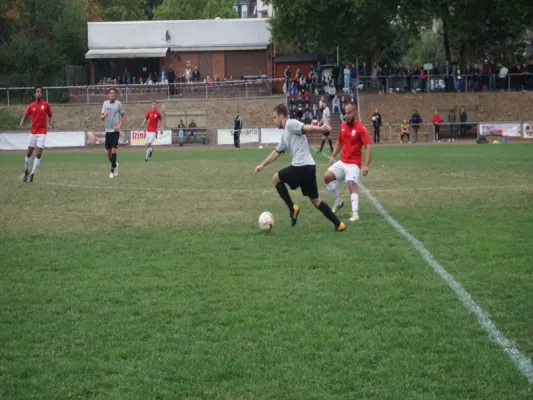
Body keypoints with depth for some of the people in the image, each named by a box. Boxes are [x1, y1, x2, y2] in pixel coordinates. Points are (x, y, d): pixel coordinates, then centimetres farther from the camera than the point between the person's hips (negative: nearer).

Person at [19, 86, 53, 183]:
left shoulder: (46, 105, 0)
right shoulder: (31, 106, 1)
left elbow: (49, 115, 11)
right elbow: (24, 117, 5)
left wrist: (50, 122, -10)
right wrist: (21, 124, -16)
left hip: (42, 132, -1)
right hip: (33, 132, 1)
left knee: (38, 154, -9)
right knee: (29, 153, 6)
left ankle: (33, 174, -3)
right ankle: (26, 172, 26)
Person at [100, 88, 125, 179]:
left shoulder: (118, 104, -3)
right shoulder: (105, 103, 7)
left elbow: (123, 116, 4)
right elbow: (101, 117, 10)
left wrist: (119, 125, -10)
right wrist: (103, 116, -14)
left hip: (115, 130, -4)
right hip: (107, 130, 4)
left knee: (113, 150, -13)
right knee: (108, 152, 7)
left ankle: (112, 170, -7)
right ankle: (115, 165, 34)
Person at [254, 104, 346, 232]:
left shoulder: (290, 123, -4)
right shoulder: (285, 134, 24)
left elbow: (306, 128, -20)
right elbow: (276, 152, 33)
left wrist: (321, 129, -37)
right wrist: (263, 164, 36)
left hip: (300, 167, -9)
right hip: (309, 167, 9)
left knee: (276, 178, 13)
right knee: (315, 200, 12)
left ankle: (292, 208, 9)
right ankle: (338, 224, 6)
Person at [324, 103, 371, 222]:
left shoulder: (361, 128, -13)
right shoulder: (343, 126, 6)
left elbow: (368, 147, -16)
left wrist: (366, 166, -26)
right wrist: (333, 156, 12)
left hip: (353, 164, -6)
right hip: (342, 162, 6)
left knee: (352, 186, -20)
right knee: (327, 176, -8)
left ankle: (355, 214, -25)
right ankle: (338, 202, 9)